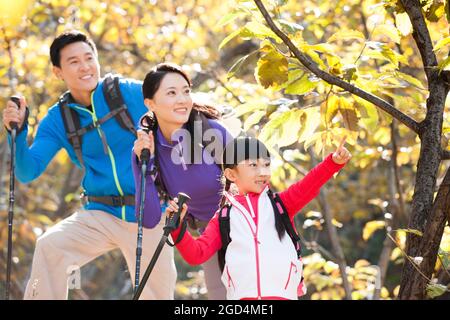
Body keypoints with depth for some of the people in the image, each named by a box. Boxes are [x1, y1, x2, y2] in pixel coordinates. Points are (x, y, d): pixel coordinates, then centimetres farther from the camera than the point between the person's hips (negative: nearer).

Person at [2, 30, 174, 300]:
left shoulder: (131, 92, -7)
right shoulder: (58, 120, 1)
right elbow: (27, 172, -5)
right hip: (100, 214, 2)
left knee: (157, 294, 2)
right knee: (49, 246, -24)